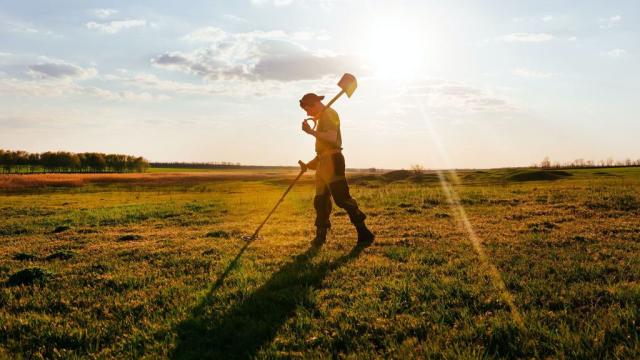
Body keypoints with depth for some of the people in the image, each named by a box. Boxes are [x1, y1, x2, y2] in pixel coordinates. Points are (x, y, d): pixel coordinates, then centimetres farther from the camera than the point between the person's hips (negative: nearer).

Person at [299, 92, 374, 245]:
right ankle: (321, 235, 19)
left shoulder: (329, 114, -9)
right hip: (324, 162, 10)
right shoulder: (323, 116, 22)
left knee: (342, 198, -14)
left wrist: (311, 132, -24)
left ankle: (364, 233, -12)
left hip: (332, 161, -10)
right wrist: (315, 161, 24)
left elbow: (332, 137, -25)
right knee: (320, 200, 11)